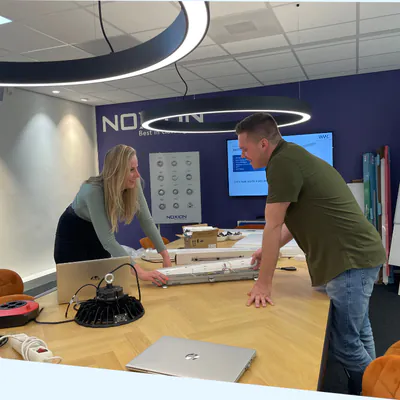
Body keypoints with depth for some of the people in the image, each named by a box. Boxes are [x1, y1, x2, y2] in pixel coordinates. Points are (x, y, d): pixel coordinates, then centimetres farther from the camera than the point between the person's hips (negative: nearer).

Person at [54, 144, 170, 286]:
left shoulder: (133, 184, -22)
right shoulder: (93, 190, -37)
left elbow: (146, 220, -13)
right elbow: (107, 239, -41)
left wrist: (165, 254, -17)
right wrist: (139, 272, -47)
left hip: (98, 235, 5)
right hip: (73, 233, -5)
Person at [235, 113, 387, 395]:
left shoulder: (283, 162, -17)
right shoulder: (293, 157, 13)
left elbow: (273, 226, -15)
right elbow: (300, 218, 22)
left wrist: (264, 283, -8)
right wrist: (270, 250, 24)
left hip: (350, 259, -10)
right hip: (358, 254, 10)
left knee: (345, 343, 0)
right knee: (359, 334, 21)